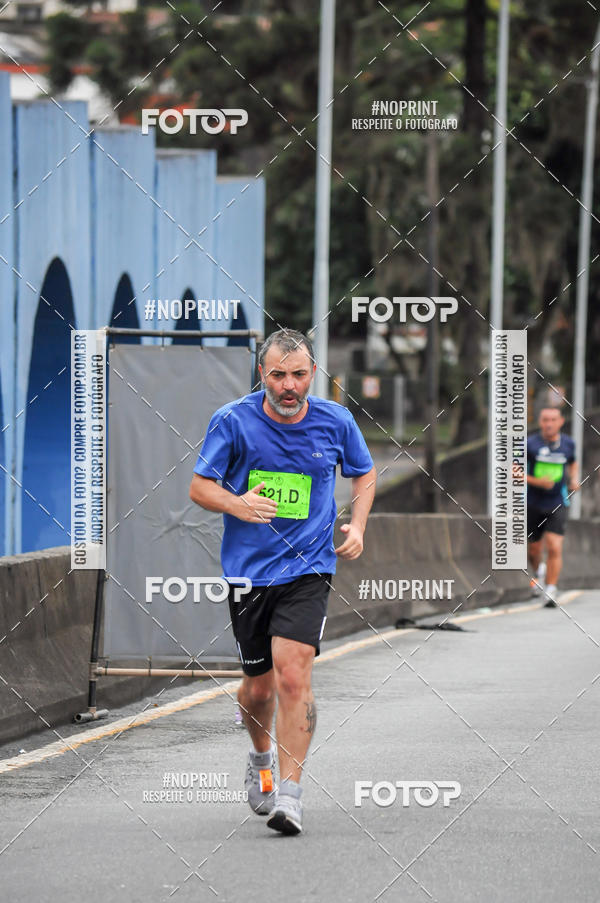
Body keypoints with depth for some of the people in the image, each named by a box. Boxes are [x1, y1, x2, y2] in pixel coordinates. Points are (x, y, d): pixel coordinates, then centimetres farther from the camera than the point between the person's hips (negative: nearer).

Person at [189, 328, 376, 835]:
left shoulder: (336, 422, -1)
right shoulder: (233, 421, -6)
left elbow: (365, 474, 18)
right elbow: (199, 487, 0)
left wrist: (356, 527, 2)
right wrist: (236, 504, -21)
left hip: (308, 569, -1)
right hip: (248, 570, 1)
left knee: (293, 675, -18)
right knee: (258, 687, 9)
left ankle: (289, 792, -14)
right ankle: (262, 757, 42)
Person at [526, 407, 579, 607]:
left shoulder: (568, 443, 2)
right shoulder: (529, 444, -9)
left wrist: (573, 480, 4)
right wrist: (536, 482, -23)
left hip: (557, 505, 0)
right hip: (533, 505, 0)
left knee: (554, 548, -15)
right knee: (534, 549, 12)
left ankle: (551, 593, -11)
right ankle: (539, 572, 47)